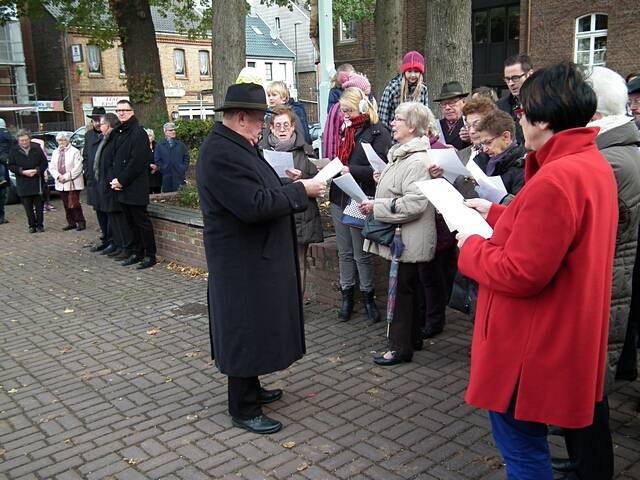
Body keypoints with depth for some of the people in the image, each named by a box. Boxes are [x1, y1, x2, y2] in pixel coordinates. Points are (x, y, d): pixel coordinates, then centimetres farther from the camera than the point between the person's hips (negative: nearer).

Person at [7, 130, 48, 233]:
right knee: (28, 207, 4)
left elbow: (44, 163, 3)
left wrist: (37, 170, -14)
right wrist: (23, 171, -15)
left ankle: (40, 225, 13)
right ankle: (32, 225, 13)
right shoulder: (14, 152, 2)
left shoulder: (37, 149, 1)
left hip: (37, 182, 0)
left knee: (39, 205, 4)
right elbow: (11, 166, 1)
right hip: (23, 184, 1)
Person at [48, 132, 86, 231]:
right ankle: (71, 223, 17)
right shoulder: (55, 152, 14)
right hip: (61, 184, 6)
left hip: (73, 183, -6)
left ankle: (81, 222, 3)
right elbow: (51, 167, 12)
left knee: (74, 204, -8)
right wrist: (58, 176, -7)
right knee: (66, 205, 9)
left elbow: (77, 168, -13)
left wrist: (66, 177, -15)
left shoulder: (75, 152, -6)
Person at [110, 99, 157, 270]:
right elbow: (116, 159, 18)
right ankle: (137, 252, 22)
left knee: (141, 221, -4)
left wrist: (122, 180, -15)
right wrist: (115, 180, 2)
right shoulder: (118, 133, 16)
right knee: (131, 222, 13)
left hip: (136, 186, -8)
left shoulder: (138, 133, -10)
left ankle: (150, 255, 3)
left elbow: (137, 161, -17)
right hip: (122, 186, 8)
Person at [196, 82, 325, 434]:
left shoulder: (236, 146, 11)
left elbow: (256, 191, 19)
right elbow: (255, 206, -29)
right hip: (244, 263, -11)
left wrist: (289, 187, 3)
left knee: (255, 328, 20)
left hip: (254, 257, 11)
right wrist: (301, 191, -19)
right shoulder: (221, 153, -23)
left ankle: (250, 389, 36)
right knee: (246, 332, 1)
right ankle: (244, 411, 15)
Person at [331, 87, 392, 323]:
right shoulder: (347, 130, 14)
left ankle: (368, 296, 20)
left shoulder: (378, 133, -10)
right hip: (339, 198, 7)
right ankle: (347, 296, 24)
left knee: (362, 254, 4)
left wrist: (349, 170, -23)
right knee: (344, 252, 13)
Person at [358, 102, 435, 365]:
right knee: (407, 289, 18)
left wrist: (377, 206, -20)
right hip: (399, 237, 10)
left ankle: (400, 346, 11)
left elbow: (413, 204, -27)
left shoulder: (417, 161, -20)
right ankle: (413, 338, 31)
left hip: (408, 240, -10)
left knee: (402, 290, -1)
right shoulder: (399, 154, 13)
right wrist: (382, 181, 9)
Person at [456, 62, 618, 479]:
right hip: (565, 334, 10)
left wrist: (471, 246, -10)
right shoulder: (594, 164, 7)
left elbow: (520, 273, -26)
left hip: (534, 344, -10)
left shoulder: (554, 180, -26)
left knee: (519, 442, 6)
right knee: (526, 439, 24)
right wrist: (496, 214, 18)